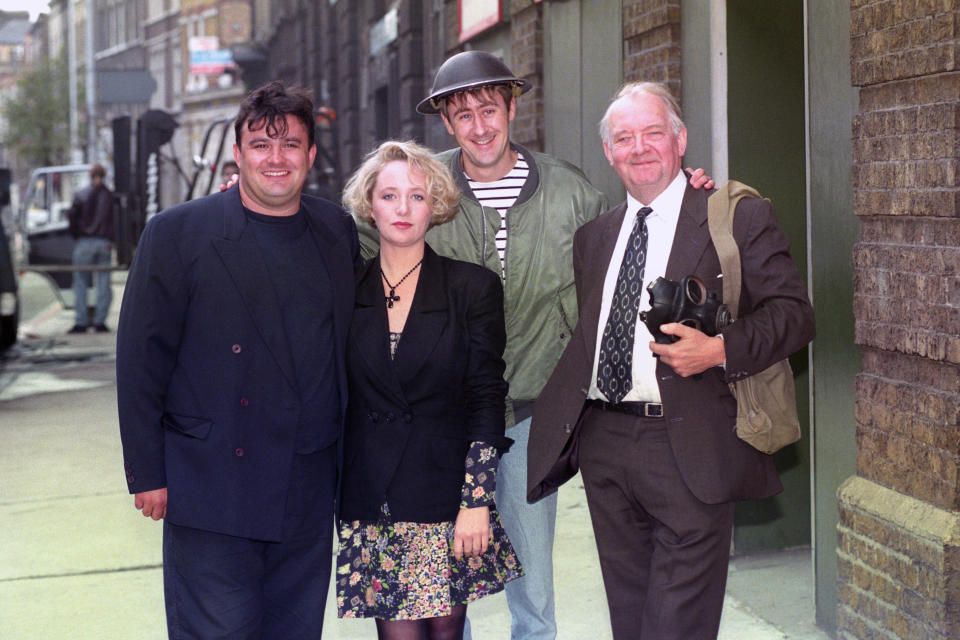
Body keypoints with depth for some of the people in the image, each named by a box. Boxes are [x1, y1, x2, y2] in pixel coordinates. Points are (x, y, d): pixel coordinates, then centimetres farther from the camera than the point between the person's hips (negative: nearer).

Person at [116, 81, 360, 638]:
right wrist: (147, 472, -7)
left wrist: (344, 460, 12)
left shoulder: (339, 232, 9)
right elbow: (141, 358, -5)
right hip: (214, 491, -4)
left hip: (309, 495, 4)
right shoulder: (178, 233, -4)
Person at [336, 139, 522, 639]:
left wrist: (477, 500, -8)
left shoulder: (473, 288, 0)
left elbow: (487, 401, -3)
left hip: (446, 495, -1)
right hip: (371, 503, 1)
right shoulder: (347, 290, 6)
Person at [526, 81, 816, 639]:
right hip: (602, 442, 6)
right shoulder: (594, 234, 16)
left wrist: (721, 348, -21)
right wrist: (569, 428, 10)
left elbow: (794, 312, -6)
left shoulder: (741, 217, -1)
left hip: (689, 451, -5)